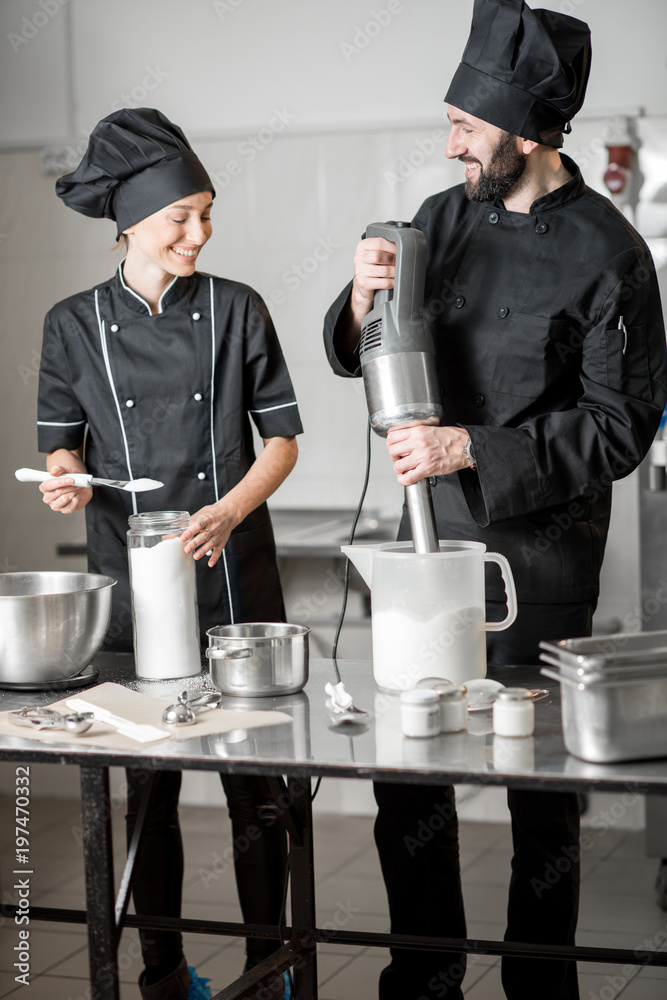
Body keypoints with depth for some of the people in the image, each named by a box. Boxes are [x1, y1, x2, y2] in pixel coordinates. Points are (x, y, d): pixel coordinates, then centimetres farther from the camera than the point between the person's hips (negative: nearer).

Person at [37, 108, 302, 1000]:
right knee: (149, 790, 10)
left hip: (235, 580, -1)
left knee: (254, 787, 4)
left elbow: (282, 435, 1)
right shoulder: (76, 325, 1)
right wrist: (67, 481, -13)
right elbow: (63, 442, 10)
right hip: (130, 586, 1)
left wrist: (230, 510, -15)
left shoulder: (238, 310, -1)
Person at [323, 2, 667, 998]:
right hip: (432, 534, 5)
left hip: (540, 551, -5)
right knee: (405, 766, 9)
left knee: (540, 782, 6)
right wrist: (363, 300, -10)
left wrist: (470, 448, -19)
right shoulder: (445, 218, 5)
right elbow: (365, 358, 13)